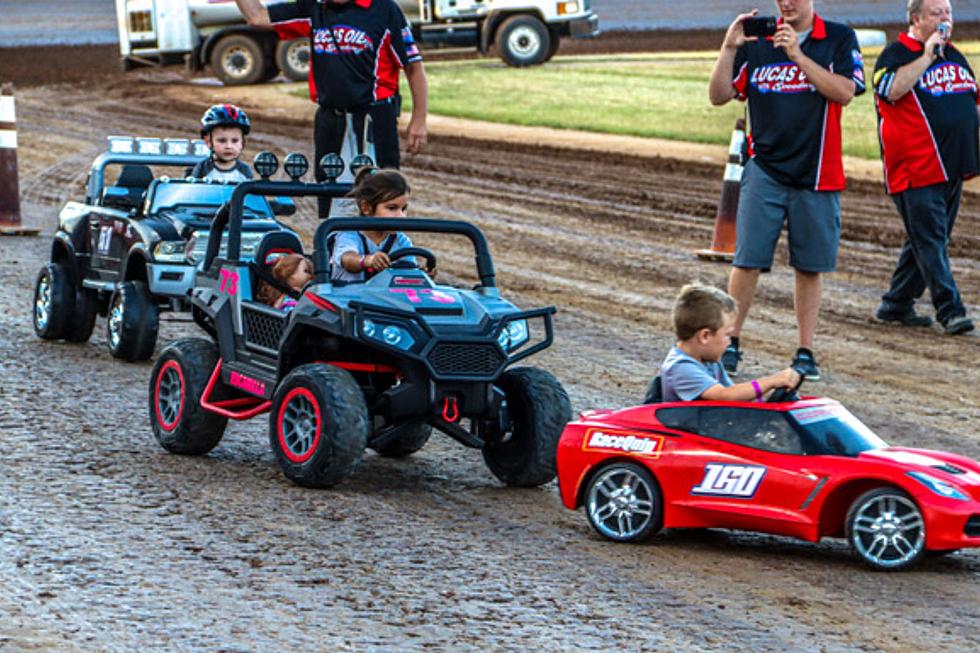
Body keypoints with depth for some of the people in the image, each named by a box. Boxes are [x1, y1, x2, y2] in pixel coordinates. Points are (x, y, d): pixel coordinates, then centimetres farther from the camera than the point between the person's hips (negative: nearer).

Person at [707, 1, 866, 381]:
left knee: (810, 267, 6)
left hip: (817, 175, -1)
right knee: (747, 261, -5)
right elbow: (719, 96, 2)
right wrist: (729, 48, -12)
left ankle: (805, 353, 14)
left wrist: (798, 55, -18)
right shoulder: (756, 41, 5)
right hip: (764, 171, 1)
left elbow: (845, 92, -13)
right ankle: (730, 343, 6)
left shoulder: (839, 39, 1)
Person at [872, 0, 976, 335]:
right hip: (916, 169, -8)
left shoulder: (955, 56, 18)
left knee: (927, 240, 11)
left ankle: (896, 304, 20)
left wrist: (971, 158, 20)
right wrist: (927, 57, -23)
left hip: (951, 169, 8)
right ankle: (949, 310, -11)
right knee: (930, 241, -9)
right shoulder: (897, 54, -6)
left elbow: (972, 103, 26)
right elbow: (890, 90, -26)